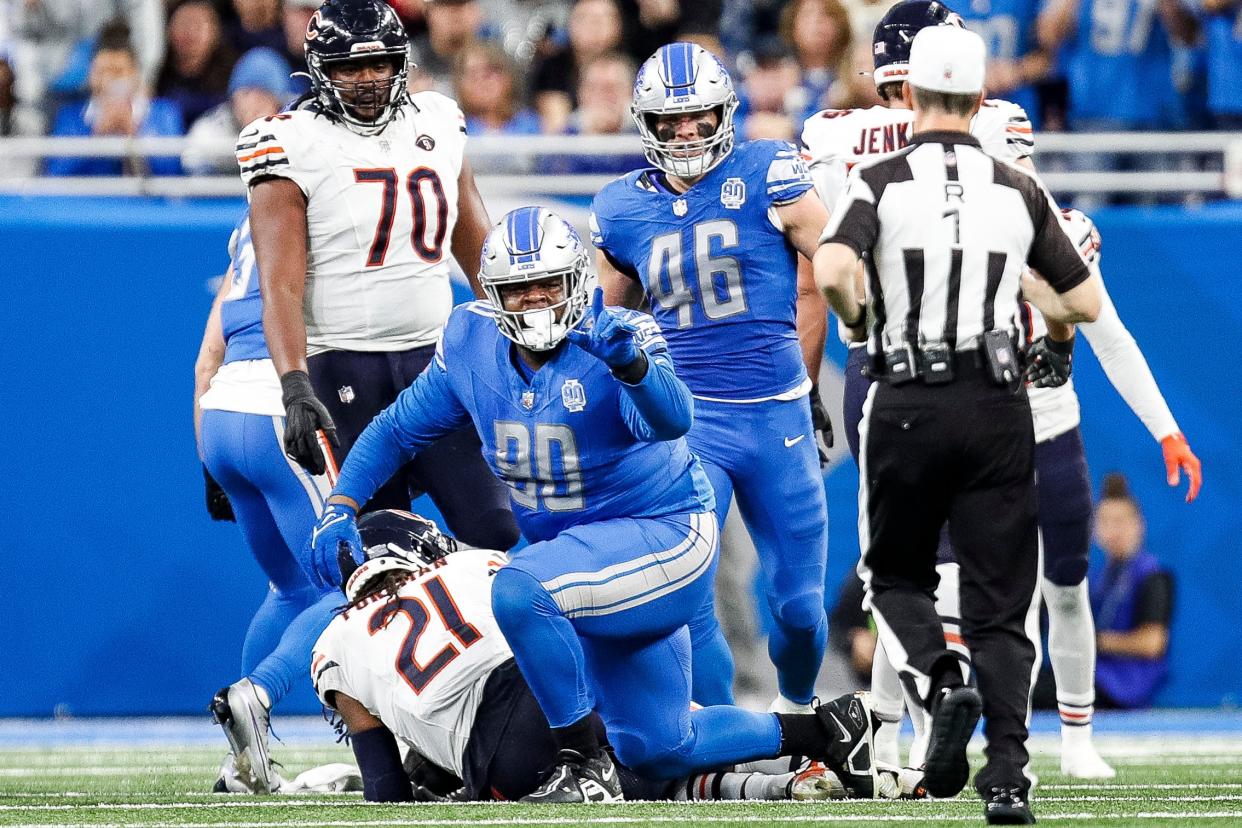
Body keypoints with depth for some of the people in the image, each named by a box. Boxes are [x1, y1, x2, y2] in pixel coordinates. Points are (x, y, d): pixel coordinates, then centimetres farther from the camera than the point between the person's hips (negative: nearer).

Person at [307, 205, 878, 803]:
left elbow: (671, 420, -40)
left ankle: (585, 767, -19)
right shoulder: (472, 344, -5)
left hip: (662, 532, -7)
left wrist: (632, 363, -60)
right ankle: (824, 732, 31)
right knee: (656, 752, 11)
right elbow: (398, 429, 7)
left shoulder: (618, 336, -20)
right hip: (575, 548, 7)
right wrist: (341, 507, -5)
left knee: (518, 592, -33)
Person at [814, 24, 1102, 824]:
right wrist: (1048, 318, 29)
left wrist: (857, 319, 0)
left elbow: (831, 269, -21)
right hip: (998, 402, 1)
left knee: (897, 574, 17)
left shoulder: (881, 182, -2)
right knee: (1000, 599, 5)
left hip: (909, 402, -1)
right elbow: (1087, 302, 7)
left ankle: (942, 684, -12)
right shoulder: (1018, 189, 5)